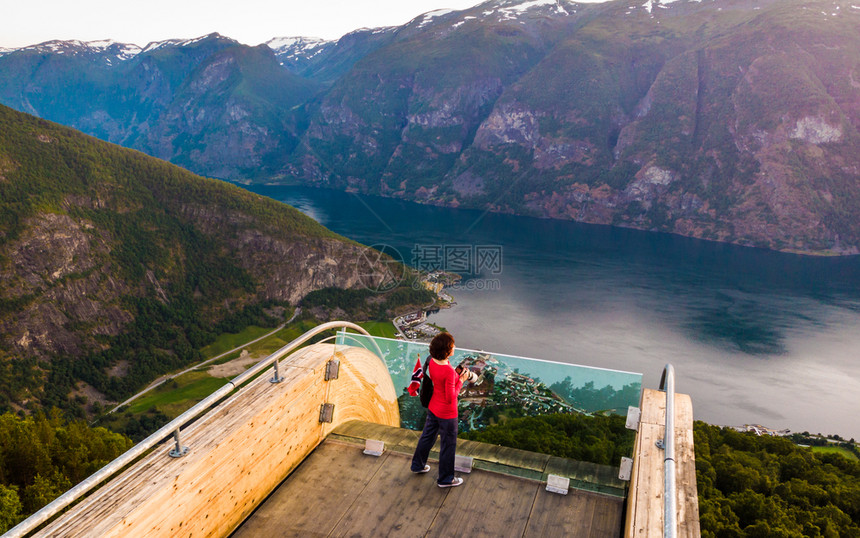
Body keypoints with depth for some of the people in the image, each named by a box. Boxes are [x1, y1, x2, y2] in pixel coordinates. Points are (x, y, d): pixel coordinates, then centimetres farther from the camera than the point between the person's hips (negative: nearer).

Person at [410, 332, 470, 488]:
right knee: (448, 445, 13)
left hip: (433, 408, 8)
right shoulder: (448, 371, -33)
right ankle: (445, 479, 31)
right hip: (446, 414, -8)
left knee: (427, 436, 27)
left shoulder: (432, 362, -9)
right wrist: (461, 380, -17)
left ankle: (417, 465, 48)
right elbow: (451, 397, -27)